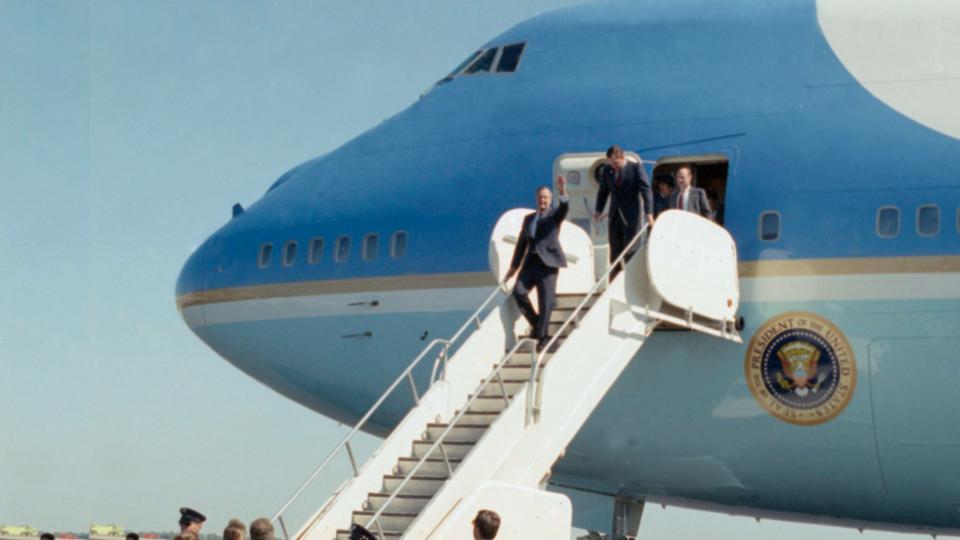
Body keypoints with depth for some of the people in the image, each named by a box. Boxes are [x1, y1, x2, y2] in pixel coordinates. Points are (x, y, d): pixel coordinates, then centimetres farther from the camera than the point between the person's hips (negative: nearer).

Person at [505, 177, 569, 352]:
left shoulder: (555, 215, 6)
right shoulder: (528, 218, 20)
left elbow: (565, 207, -17)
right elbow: (521, 243, 22)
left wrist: (562, 192, -37)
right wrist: (514, 266, 19)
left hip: (548, 263, -4)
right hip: (530, 262, 4)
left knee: (545, 302, -7)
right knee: (518, 291, -14)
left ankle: (542, 337, 2)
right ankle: (535, 324, 6)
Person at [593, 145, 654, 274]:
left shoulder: (636, 168, -9)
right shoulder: (606, 170, 3)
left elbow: (646, 190, -14)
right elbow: (603, 192, 16)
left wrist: (649, 213, -23)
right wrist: (598, 210, 9)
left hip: (631, 216, -4)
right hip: (614, 216, 4)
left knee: (630, 252, -1)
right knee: (615, 252, 5)